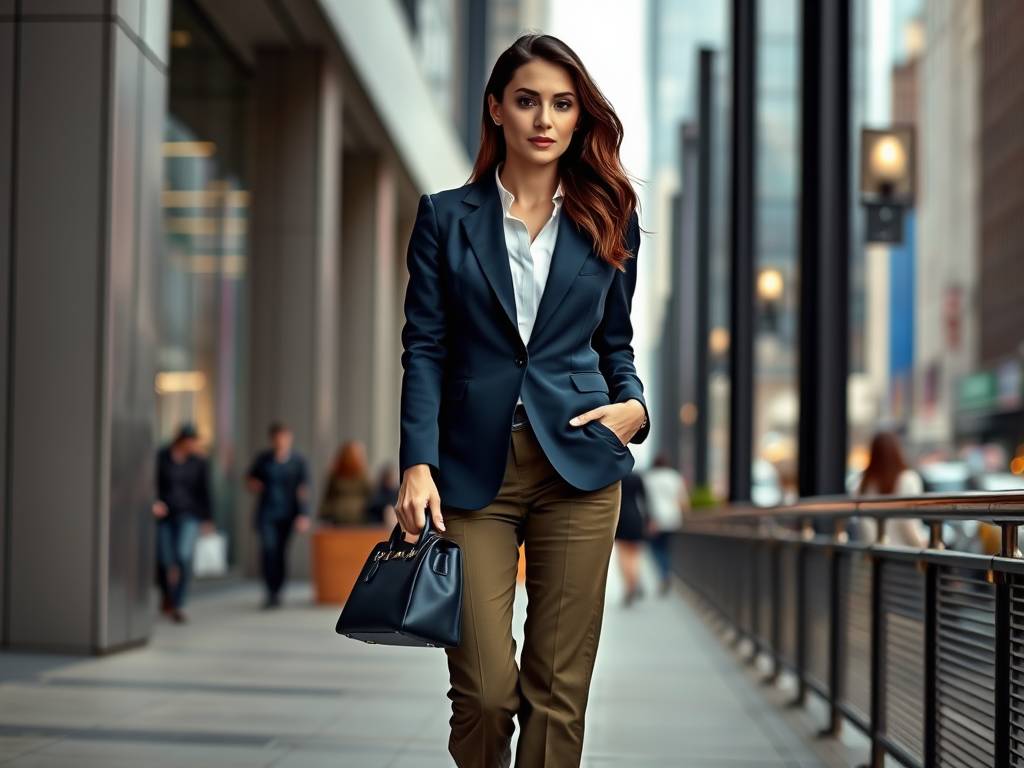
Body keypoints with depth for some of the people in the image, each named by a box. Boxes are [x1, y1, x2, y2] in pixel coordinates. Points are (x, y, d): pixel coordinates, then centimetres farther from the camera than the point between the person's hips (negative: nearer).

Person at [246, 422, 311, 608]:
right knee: (269, 549, -15)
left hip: (287, 514, 1)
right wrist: (253, 484, -6)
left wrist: (303, 515, -8)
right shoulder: (263, 459, 1)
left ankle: (277, 591, 18)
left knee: (281, 553, 4)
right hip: (266, 513, 0)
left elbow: (303, 489, 0)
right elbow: (249, 478, 17)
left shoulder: (297, 461, 1)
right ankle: (271, 593, -14)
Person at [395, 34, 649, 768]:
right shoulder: (445, 217, 6)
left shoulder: (608, 221, 10)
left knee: (560, 688, 2)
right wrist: (417, 465, -10)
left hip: (579, 466, 2)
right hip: (473, 467, -1)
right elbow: (425, 348, 1)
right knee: (486, 687, -6)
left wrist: (633, 406, -3)